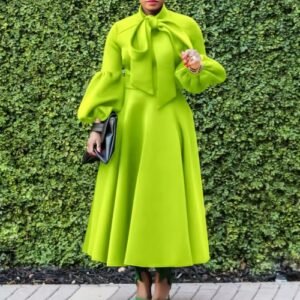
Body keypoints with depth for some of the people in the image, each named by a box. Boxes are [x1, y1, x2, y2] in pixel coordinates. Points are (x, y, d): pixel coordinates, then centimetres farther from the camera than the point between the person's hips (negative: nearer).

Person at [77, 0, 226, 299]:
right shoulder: (119, 31, 4)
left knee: (167, 195, -1)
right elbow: (108, 82, 3)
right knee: (131, 195, 2)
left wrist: (196, 68, -16)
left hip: (169, 122, -1)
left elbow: (197, 80, 7)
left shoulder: (186, 26, 2)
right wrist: (97, 125, -6)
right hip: (130, 121, 1)